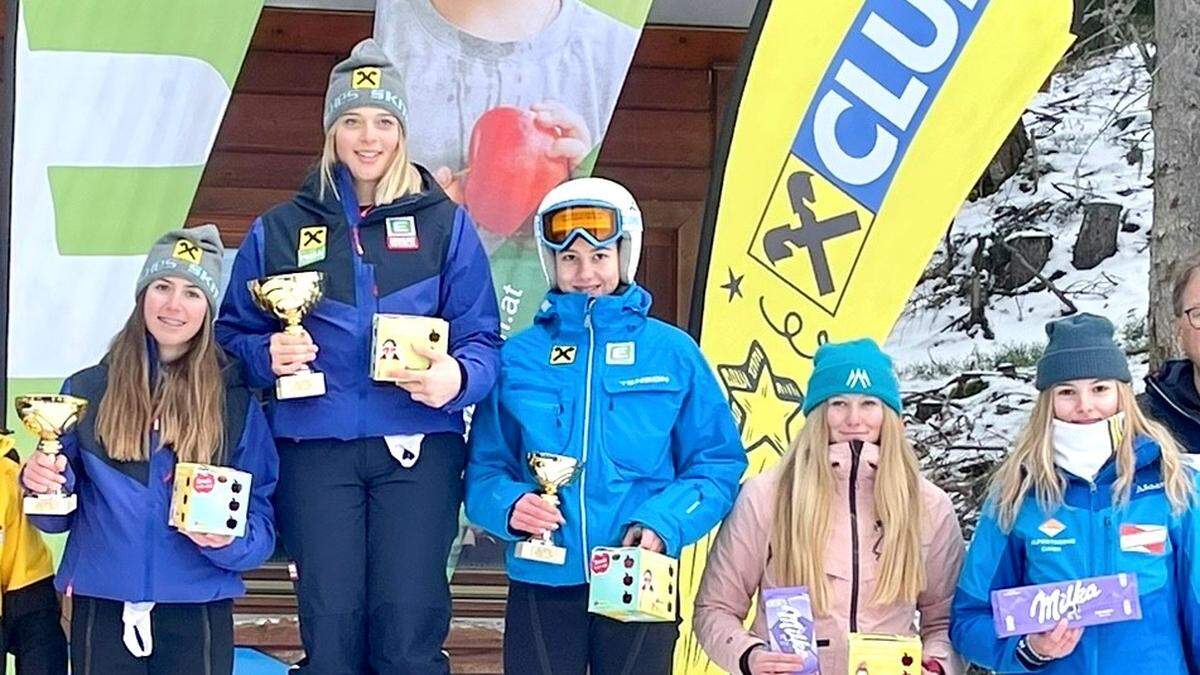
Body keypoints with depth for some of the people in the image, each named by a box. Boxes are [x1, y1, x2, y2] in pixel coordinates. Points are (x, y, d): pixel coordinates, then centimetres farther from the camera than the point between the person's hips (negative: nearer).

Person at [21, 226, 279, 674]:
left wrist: (230, 540, -17)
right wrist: (43, 481, -12)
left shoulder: (236, 401, 4)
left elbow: (261, 512, 3)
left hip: (198, 608, -1)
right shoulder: (87, 390, 6)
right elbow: (56, 516, 9)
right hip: (102, 606, 1)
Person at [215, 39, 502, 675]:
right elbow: (232, 335, 13)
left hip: (418, 446, -1)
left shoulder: (445, 224, 8)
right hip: (315, 448, 1)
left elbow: (482, 338, 4)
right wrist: (267, 355, -10)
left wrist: (457, 376, -17)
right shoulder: (279, 229, 12)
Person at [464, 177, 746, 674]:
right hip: (541, 582, 1)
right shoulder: (518, 357, 6)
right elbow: (484, 467, 6)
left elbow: (717, 463, 3)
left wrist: (663, 525, -13)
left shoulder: (673, 352, 4)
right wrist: (509, 504, -15)